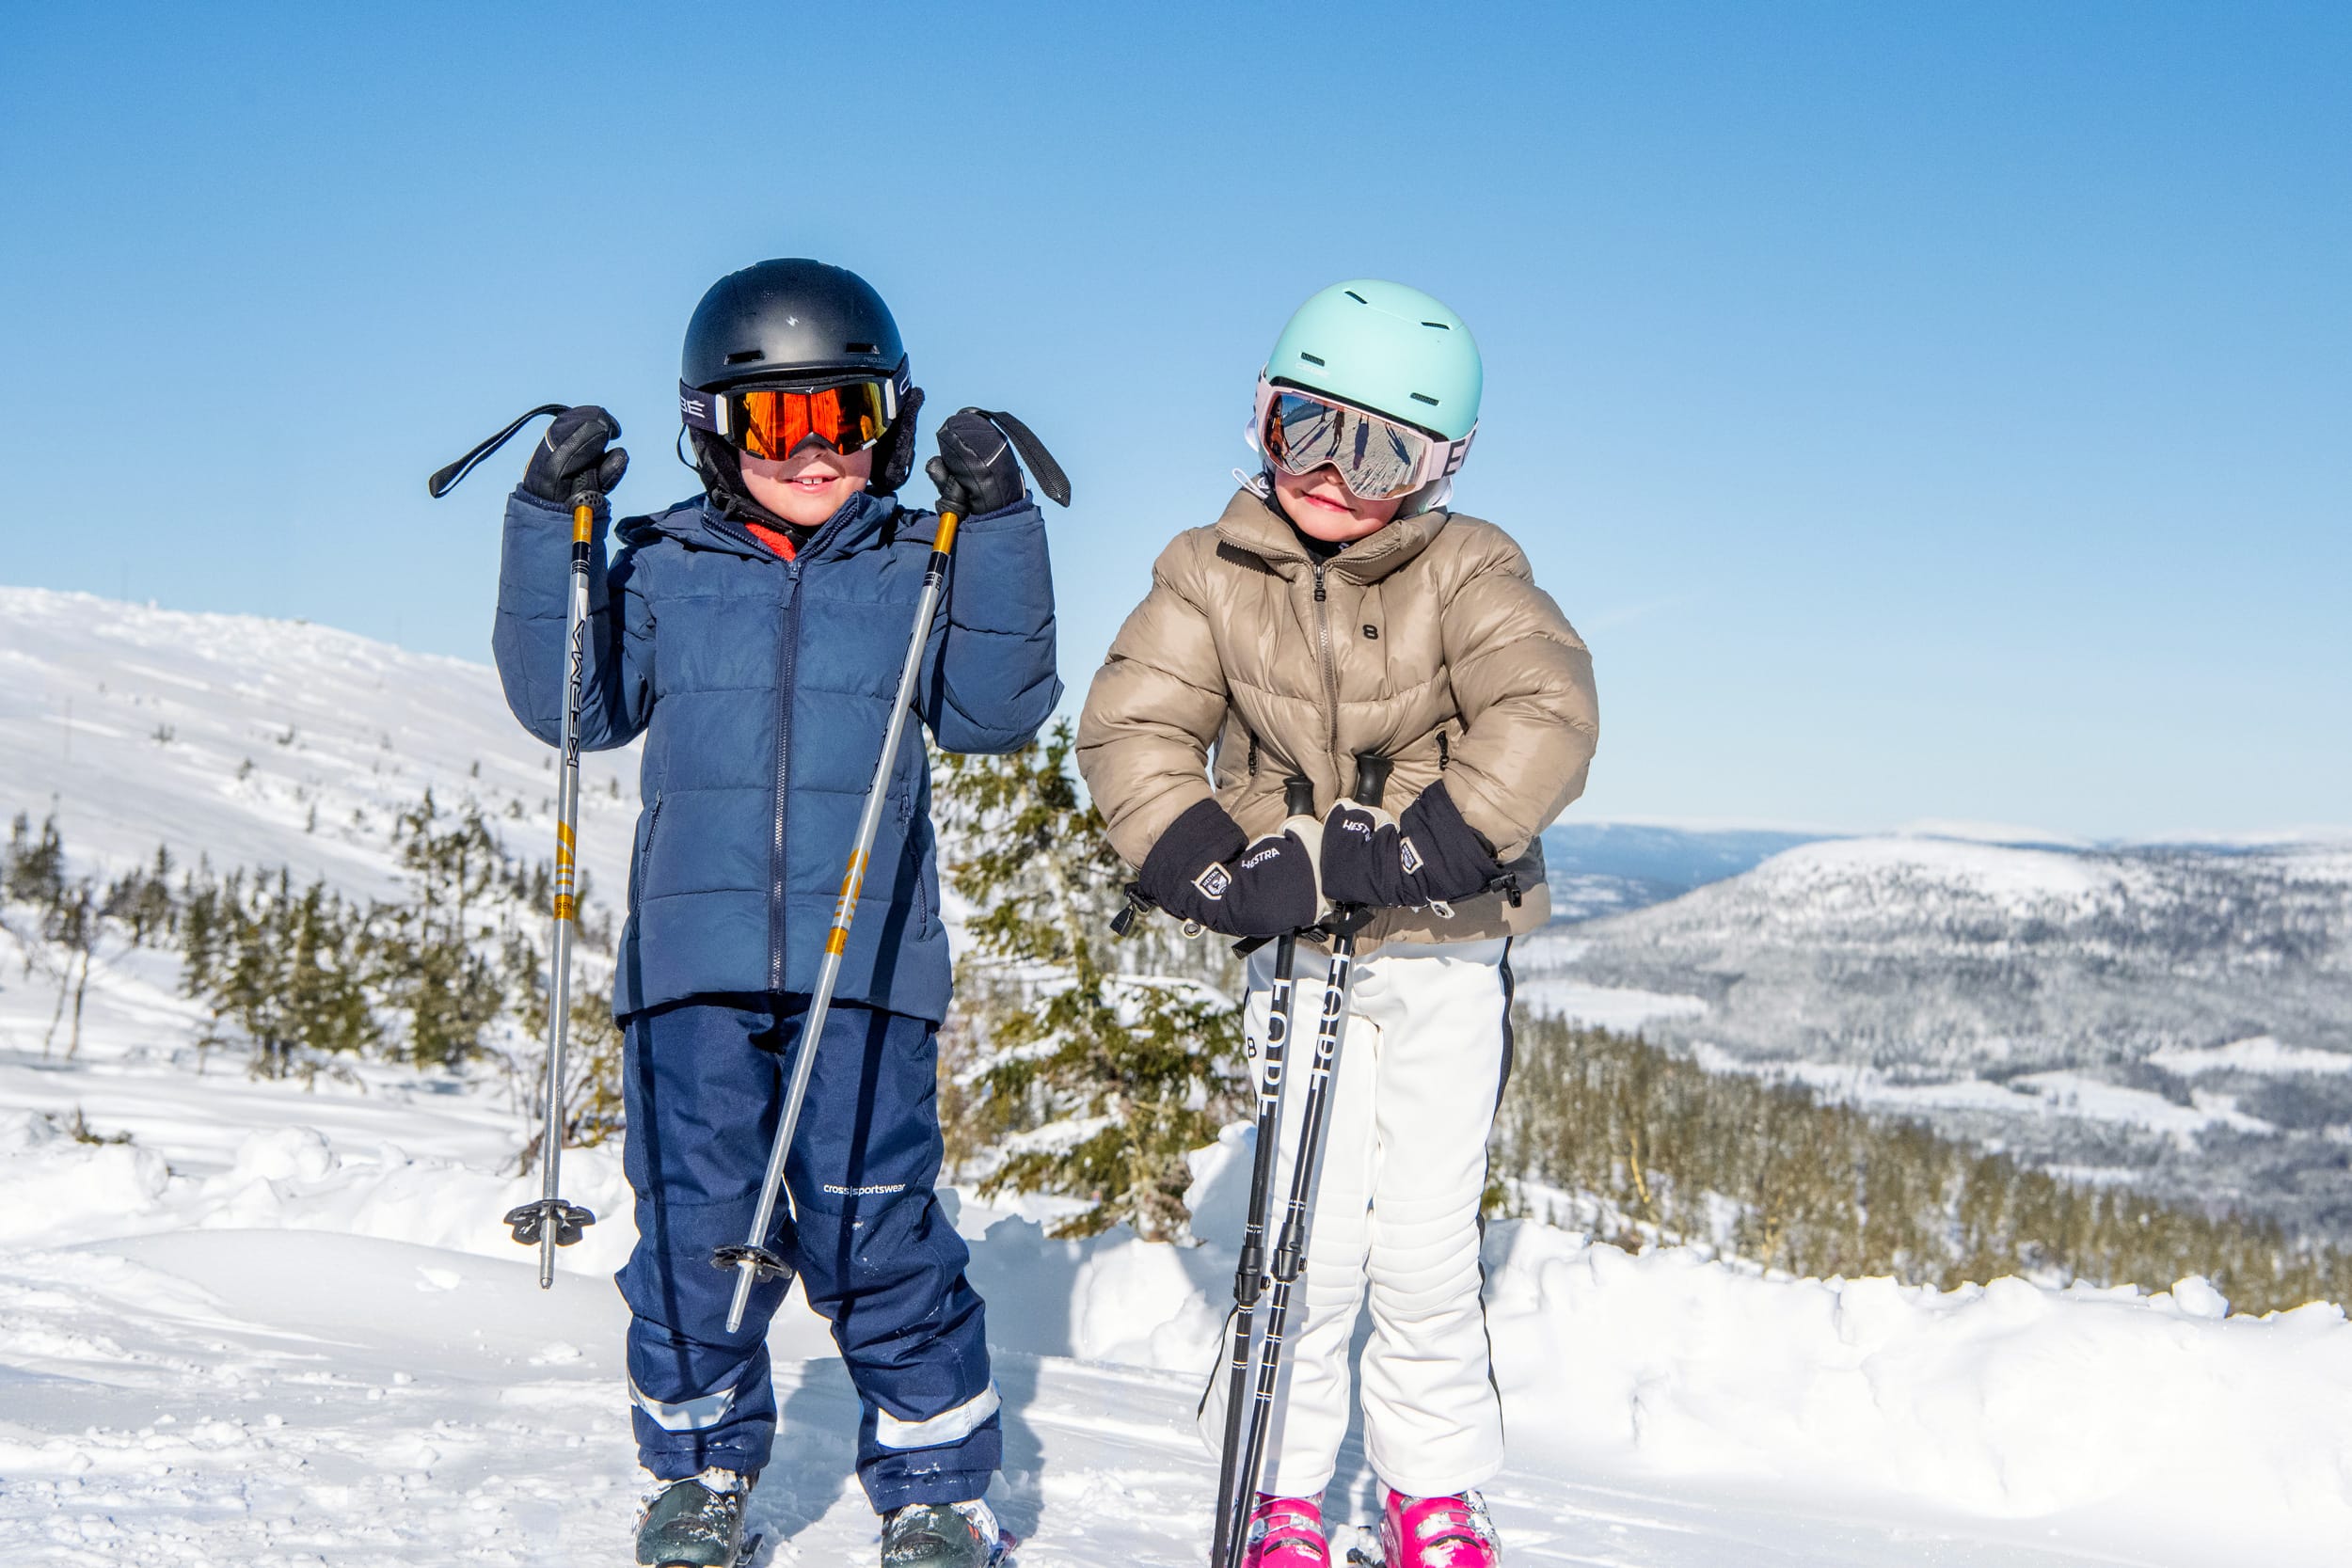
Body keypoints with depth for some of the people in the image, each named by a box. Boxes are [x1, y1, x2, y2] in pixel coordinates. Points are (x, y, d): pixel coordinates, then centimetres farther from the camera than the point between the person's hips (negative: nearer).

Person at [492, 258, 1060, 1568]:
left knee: (874, 1232, -3)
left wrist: (999, 532, -10)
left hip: (864, 964, -1)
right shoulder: (665, 569, 11)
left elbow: (999, 712, -2)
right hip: (692, 959, 2)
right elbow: (574, 708, 6)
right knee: (694, 1226, 4)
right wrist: (552, 529, -1)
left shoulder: (922, 570, 8)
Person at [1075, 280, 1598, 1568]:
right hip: (1296, 944, 1)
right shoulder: (1210, 573, 0)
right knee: (1314, 1233, -3)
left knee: (1426, 1239, 2)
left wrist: (1428, 845, -30)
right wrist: (1205, 863, -20)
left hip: (1446, 945, 0)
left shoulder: (1467, 568, -5)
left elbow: (1544, 710, -19)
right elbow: (1132, 726, -4)